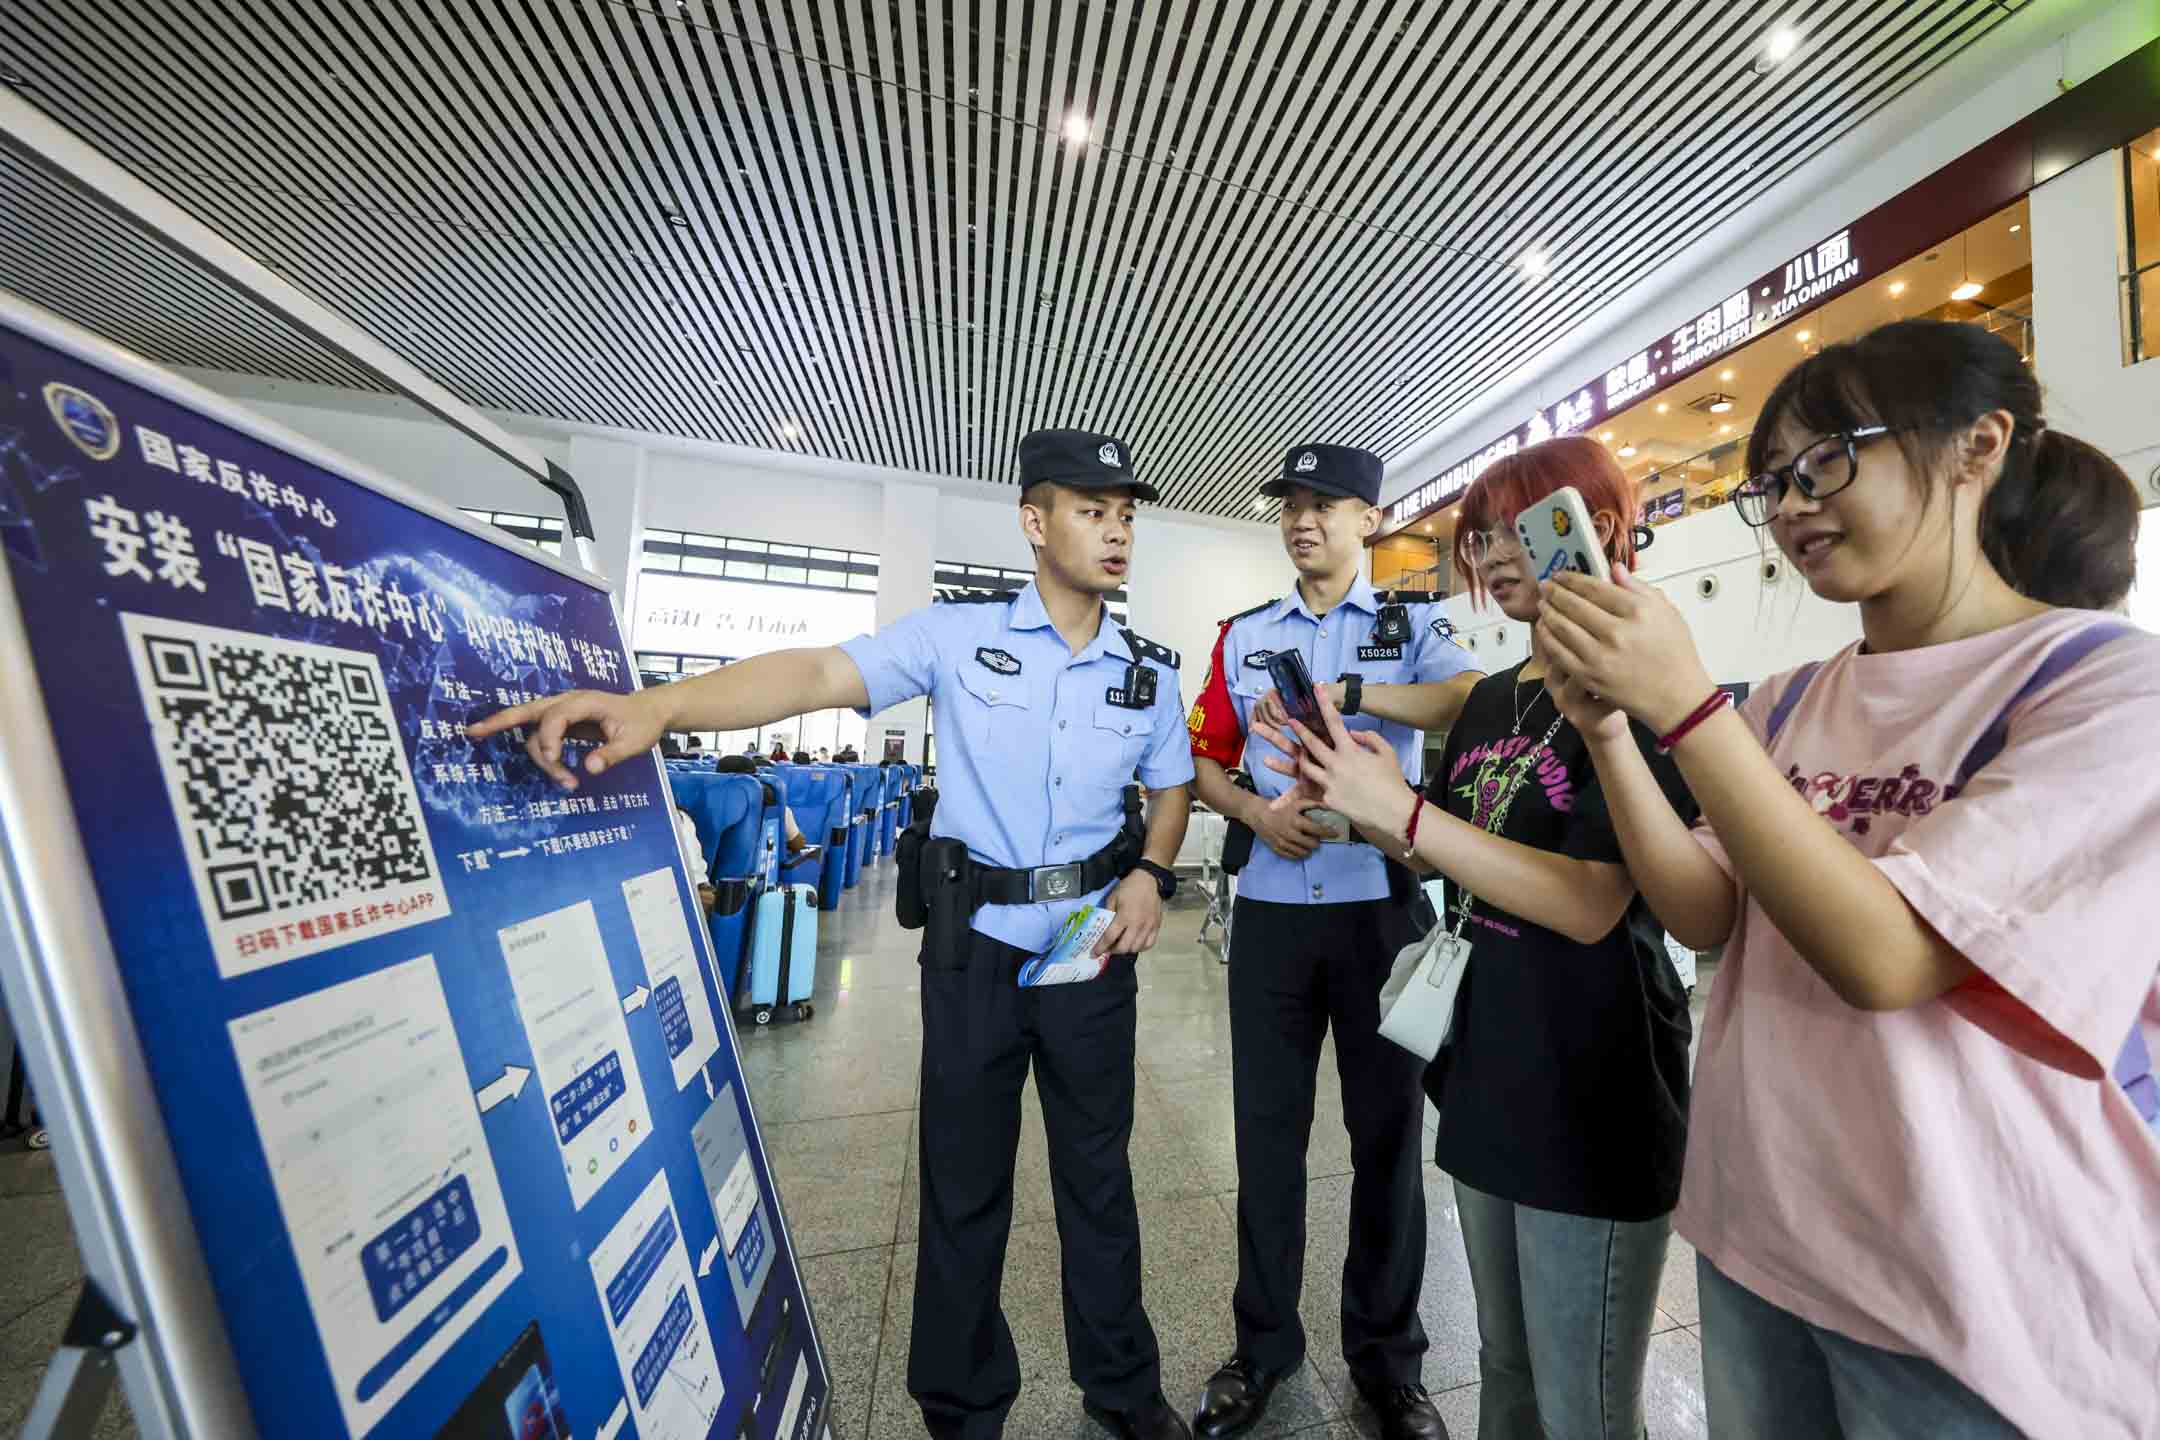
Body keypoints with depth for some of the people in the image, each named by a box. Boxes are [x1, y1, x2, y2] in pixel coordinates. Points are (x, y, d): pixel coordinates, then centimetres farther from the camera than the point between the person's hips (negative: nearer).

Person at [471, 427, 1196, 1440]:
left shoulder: (1150, 671, 3)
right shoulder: (958, 634, -6)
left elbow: (1170, 788, 11)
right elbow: (817, 673, -17)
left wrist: (1151, 873, -7)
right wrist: (655, 704, -32)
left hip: (1092, 944, 3)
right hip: (973, 941, -2)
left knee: (1097, 1173, 20)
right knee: (963, 1179, 16)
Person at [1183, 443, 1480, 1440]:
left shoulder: (1411, 624, 4)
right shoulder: (1243, 637, 9)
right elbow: (1206, 761, 9)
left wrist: (1344, 692, -25)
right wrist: (1259, 814, -8)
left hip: (1382, 905, -1)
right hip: (1271, 908, 2)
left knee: (1387, 1131, 15)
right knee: (1266, 1131, 14)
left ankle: (1385, 1355, 40)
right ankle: (1263, 1344, 38)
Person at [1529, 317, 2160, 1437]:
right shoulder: (1787, 704, 1)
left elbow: (1886, 955, -26)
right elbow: (1707, 915, -6)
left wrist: (1683, 705, -31)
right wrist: (1609, 727, -17)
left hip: (1971, 1289, -5)